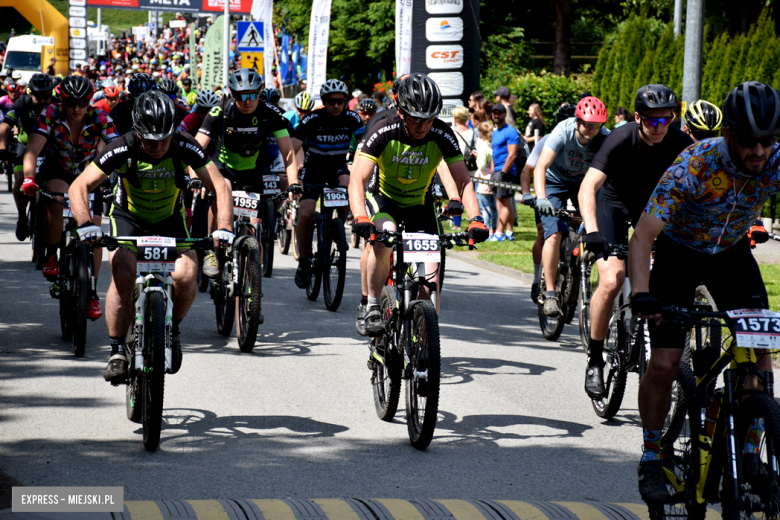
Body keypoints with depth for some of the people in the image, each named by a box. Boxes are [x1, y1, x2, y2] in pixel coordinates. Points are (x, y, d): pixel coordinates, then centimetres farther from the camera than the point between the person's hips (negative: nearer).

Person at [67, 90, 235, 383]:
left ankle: (173, 328, 6)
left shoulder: (184, 147, -23)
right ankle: (117, 350, -11)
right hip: (128, 218, -1)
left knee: (185, 276, -24)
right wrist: (86, 224, -44)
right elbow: (79, 186, -26)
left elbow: (219, 186, -22)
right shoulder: (123, 150, -26)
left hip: (169, 219, 1)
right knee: (123, 276, -27)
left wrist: (224, 228, -38)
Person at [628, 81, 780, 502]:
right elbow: (644, 235, -36)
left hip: (732, 252, 3)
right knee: (664, 365, -10)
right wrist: (641, 293, -52)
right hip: (679, 252, -3)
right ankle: (651, 459, 9)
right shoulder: (694, 165, -33)